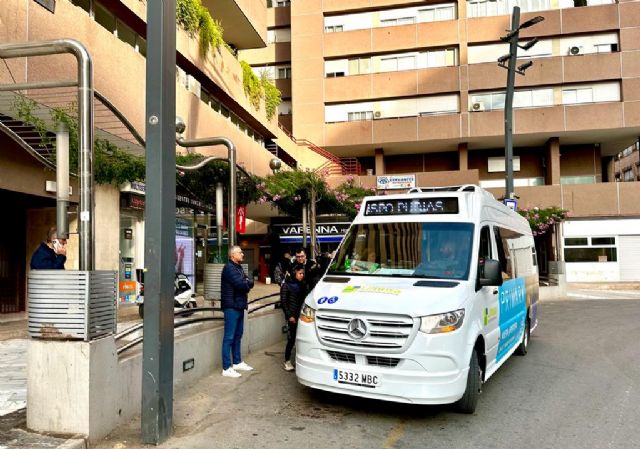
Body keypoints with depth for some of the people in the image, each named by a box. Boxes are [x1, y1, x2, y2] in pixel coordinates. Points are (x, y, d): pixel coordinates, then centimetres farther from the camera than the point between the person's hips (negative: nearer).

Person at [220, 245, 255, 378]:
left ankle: (237, 362, 27)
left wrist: (246, 283, -10)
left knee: (238, 336, 16)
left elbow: (250, 282, 12)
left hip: (239, 306, 9)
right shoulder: (229, 268, -12)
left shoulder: (238, 267, 18)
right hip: (231, 306, -9)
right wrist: (247, 283, -2)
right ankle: (226, 368, -4)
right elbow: (240, 283, -22)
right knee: (229, 337, -7)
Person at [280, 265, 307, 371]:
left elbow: (304, 300, 15)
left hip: (301, 316, 5)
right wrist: (289, 316, -9)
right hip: (292, 317, -4)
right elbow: (283, 302, -4)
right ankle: (287, 362, 8)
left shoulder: (303, 285, 13)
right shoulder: (287, 286, -2)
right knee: (291, 340, -4)